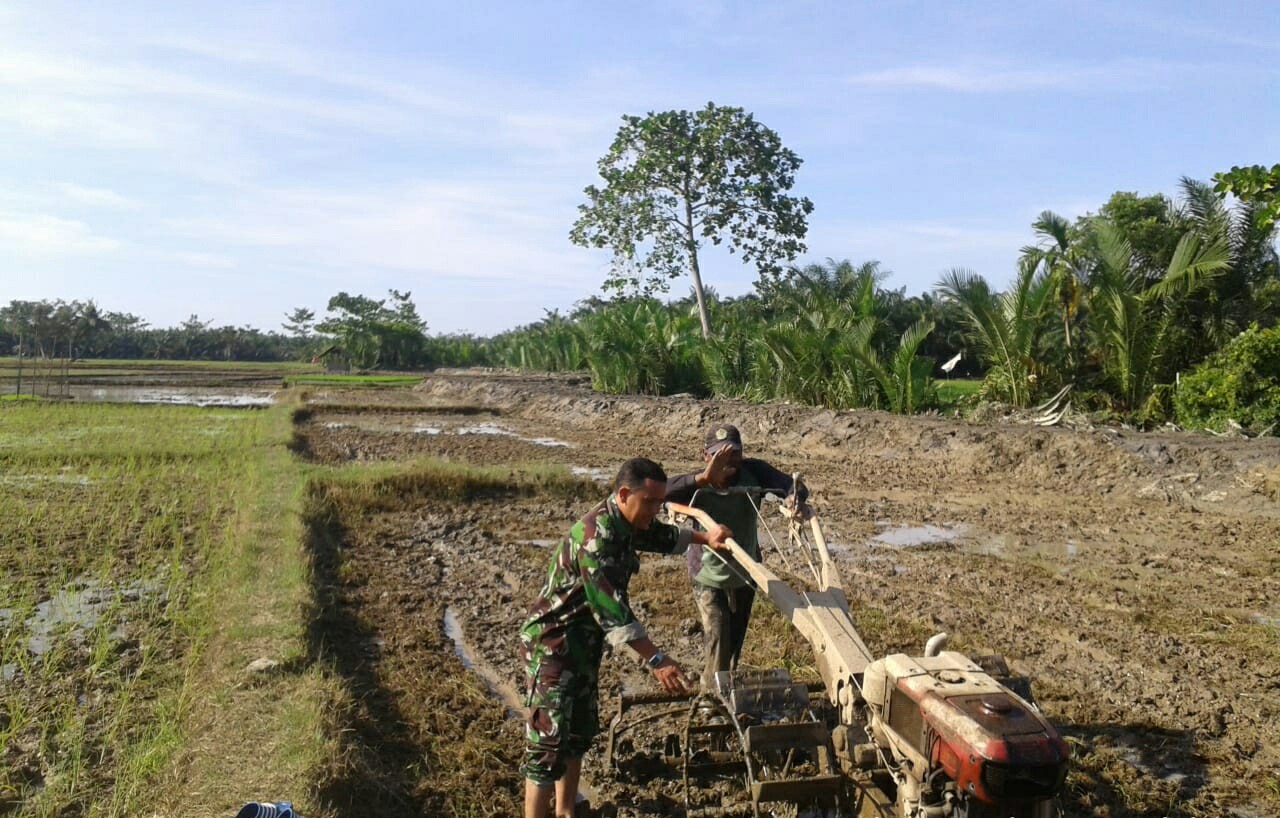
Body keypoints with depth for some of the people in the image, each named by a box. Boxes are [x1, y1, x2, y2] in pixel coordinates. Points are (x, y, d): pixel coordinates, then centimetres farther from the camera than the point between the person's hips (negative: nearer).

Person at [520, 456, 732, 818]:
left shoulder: (625, 522, 1)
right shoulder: (595, 536, -29)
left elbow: (661, 535, 25)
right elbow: (610, 607, -34)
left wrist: (704, 538, 15)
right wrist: (656, 660, -35)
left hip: (582, 645, 10)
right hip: (552, 645, -10)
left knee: (580, 732, 18)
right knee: (549, 742, -8)